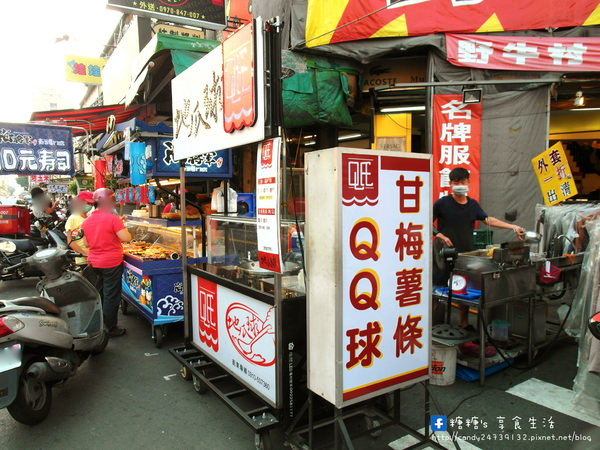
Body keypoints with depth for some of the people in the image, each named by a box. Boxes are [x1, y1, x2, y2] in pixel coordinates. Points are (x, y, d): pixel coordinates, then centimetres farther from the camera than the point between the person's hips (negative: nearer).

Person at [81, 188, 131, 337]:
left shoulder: (86, 221, 4)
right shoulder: (113, 218, -18)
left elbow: (86, 243, 12)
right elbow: (126, 238, -21)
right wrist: (121, 227, -3)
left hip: (94, 262, 7)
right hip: (112, 263, -7)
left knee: (99, 292, 22)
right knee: (111, 296, 3)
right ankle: (111, 329, 12)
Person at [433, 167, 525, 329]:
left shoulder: (473, 204, 11)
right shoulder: (442, 203, -4)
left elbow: (488, 219, 10)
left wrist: (513, 227, 4)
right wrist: (439, 235, -14)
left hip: (467, 254, 5)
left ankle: (464, 322, 28)